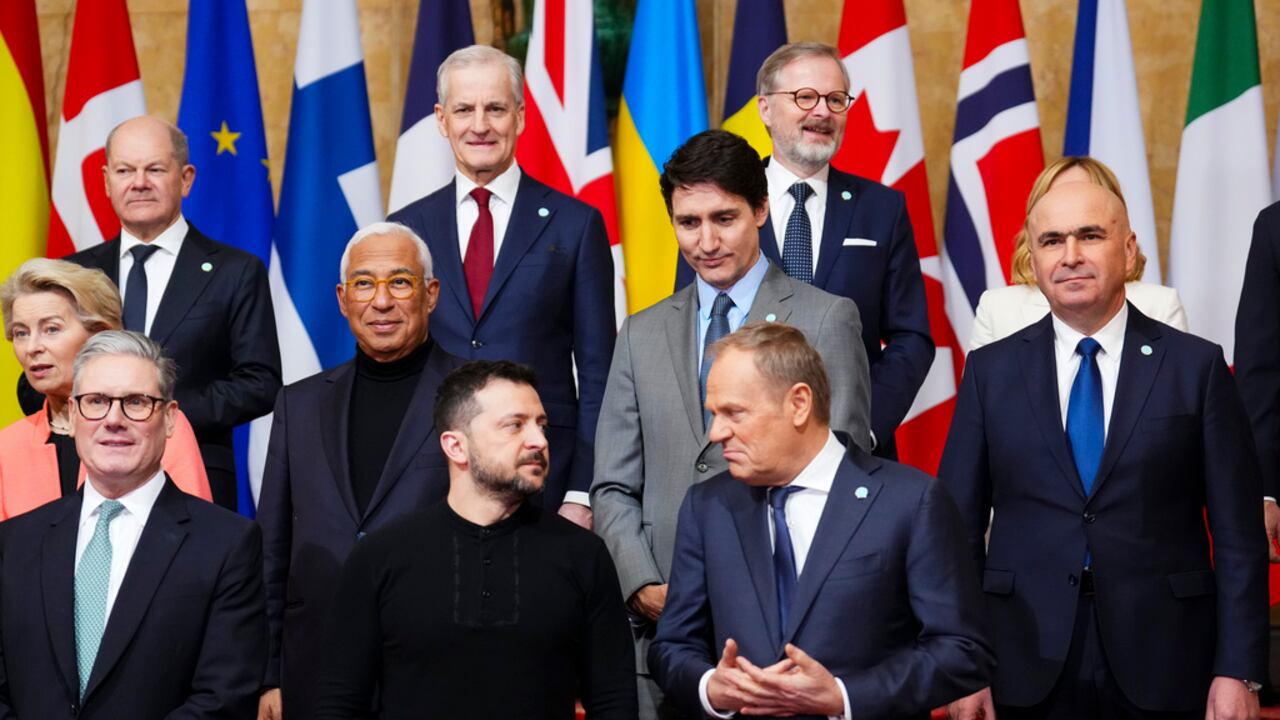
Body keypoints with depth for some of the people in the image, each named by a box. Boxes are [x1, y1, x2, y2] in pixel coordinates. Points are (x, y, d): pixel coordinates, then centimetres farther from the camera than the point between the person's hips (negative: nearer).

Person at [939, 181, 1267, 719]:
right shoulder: (990, 370, 4)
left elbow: (1238, 534, 0)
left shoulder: (1196, 366, 1)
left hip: (1162, 668, -1)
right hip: (1026, 673, 1)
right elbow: (959, 528, 4)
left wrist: (1238, 671, -6)